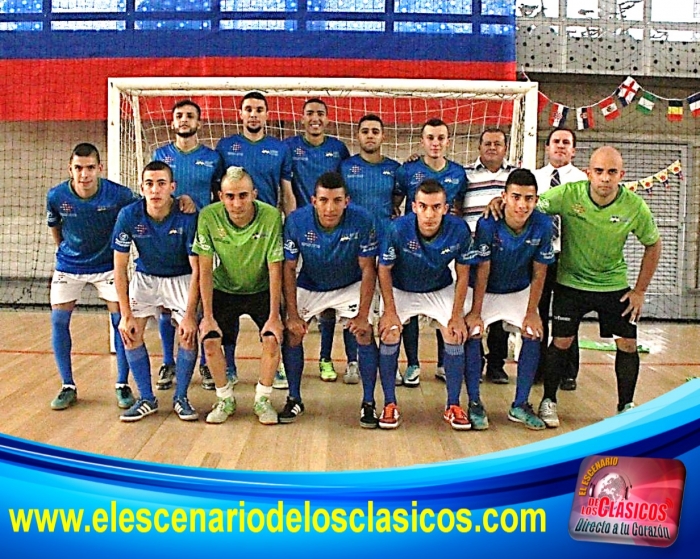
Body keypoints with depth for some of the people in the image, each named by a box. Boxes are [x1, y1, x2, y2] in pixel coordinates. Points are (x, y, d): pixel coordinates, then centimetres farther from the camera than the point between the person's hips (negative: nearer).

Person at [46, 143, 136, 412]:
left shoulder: (119, 194, -23)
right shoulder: (56, 196, -16)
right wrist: (65, 251, 12)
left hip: (107, 265, -1)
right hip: (68, 266, 2)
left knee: (121, 319, -7)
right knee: (58, 320, -3)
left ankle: (122, 385, 7)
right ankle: (68, 387, 11)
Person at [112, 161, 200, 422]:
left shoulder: (187, 217, -25)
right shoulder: (129, 215, -19)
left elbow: (197, 270, -19)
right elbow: (120, 268, -12)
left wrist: (190, 316, -23)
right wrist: (126, 314, -15)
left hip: (181, 278, -2)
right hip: (145, 276, 2)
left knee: (188, 336, -18)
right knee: (130, 333, -13)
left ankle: (181, 397, 5)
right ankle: (146, 399, 5)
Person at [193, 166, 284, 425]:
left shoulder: (271, 217, -25)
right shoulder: (208, 217, -21)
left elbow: (275, 269, -18)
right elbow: (205, 268, -14)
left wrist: (274, 316, -19)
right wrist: (207, 315, -16)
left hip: (261, 290, -1)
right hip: (223, 290, 1)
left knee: (272, 339, -18)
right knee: (210, 342, -14)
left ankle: (262, 399, 5)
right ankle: (225, 399, 10)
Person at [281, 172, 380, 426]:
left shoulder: (362, 220, -26)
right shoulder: (296, 221, -23)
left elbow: (368, 269, -18)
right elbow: (288, 268, -14)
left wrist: (362, 315, -21)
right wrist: (293, 314, -18)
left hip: (350, 286, -1)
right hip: (309, 286, 1)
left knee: (365, 333, -17)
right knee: (292, 333, -12)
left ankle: (368, 402, -2)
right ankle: (294, 399, 8)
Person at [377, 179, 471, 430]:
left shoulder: (459, 230, -26)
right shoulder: (398, 229, -30)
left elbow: (462, 274, -11)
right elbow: (384, 269, -15)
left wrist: (457, 315, -12)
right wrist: (390, 312, -16)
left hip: (441, 290, 1)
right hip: (401, 289, -1)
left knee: (455, 336, -13)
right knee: (389, 335, -18)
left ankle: (453, 406, 3)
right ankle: (390, 405, -3)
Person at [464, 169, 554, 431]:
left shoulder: (543, 225, -20)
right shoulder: (488, 224, -28)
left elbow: (539, 273, -10)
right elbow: (482, 271, -20)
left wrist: (531, 312, -9)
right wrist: (475, 312, -16)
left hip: (519, 291, 3)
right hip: (484, 291, -3)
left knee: (533, 335, -10)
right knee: (472, 335, -18)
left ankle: (520, 405, 4)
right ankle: (474, 404, -3)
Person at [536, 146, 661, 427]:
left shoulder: (635, 207, -15)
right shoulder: (567, 194, -20)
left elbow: (653, 245, 0)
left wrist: (640, 290, 0)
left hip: (615, 284, 2)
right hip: (571, 283, -1)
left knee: (627, 344, 1)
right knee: (561, 342, -3)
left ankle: (626, 406, 21)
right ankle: (548, 401, 17)